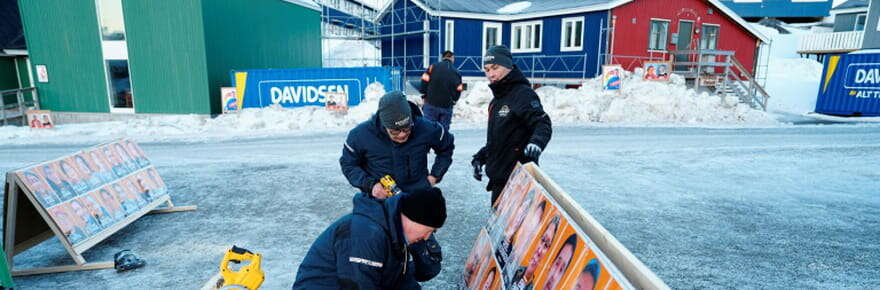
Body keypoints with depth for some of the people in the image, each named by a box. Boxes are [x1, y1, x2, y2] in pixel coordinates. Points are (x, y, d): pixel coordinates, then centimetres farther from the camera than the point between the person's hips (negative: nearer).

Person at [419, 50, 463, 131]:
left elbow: (424, 82, -3)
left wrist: (424, 98, 8)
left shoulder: (433, 67, -1)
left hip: (431, 104, -1)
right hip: (447, 107, 1)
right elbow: (458, 91, 4)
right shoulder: (456, 72, 4)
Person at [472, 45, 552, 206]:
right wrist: (480, 157, 19)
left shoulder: (522, 93, -11)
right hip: (499, 177, 9)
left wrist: (536, 142, -40)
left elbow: (543, 124, -21)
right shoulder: (497, 99, 18)